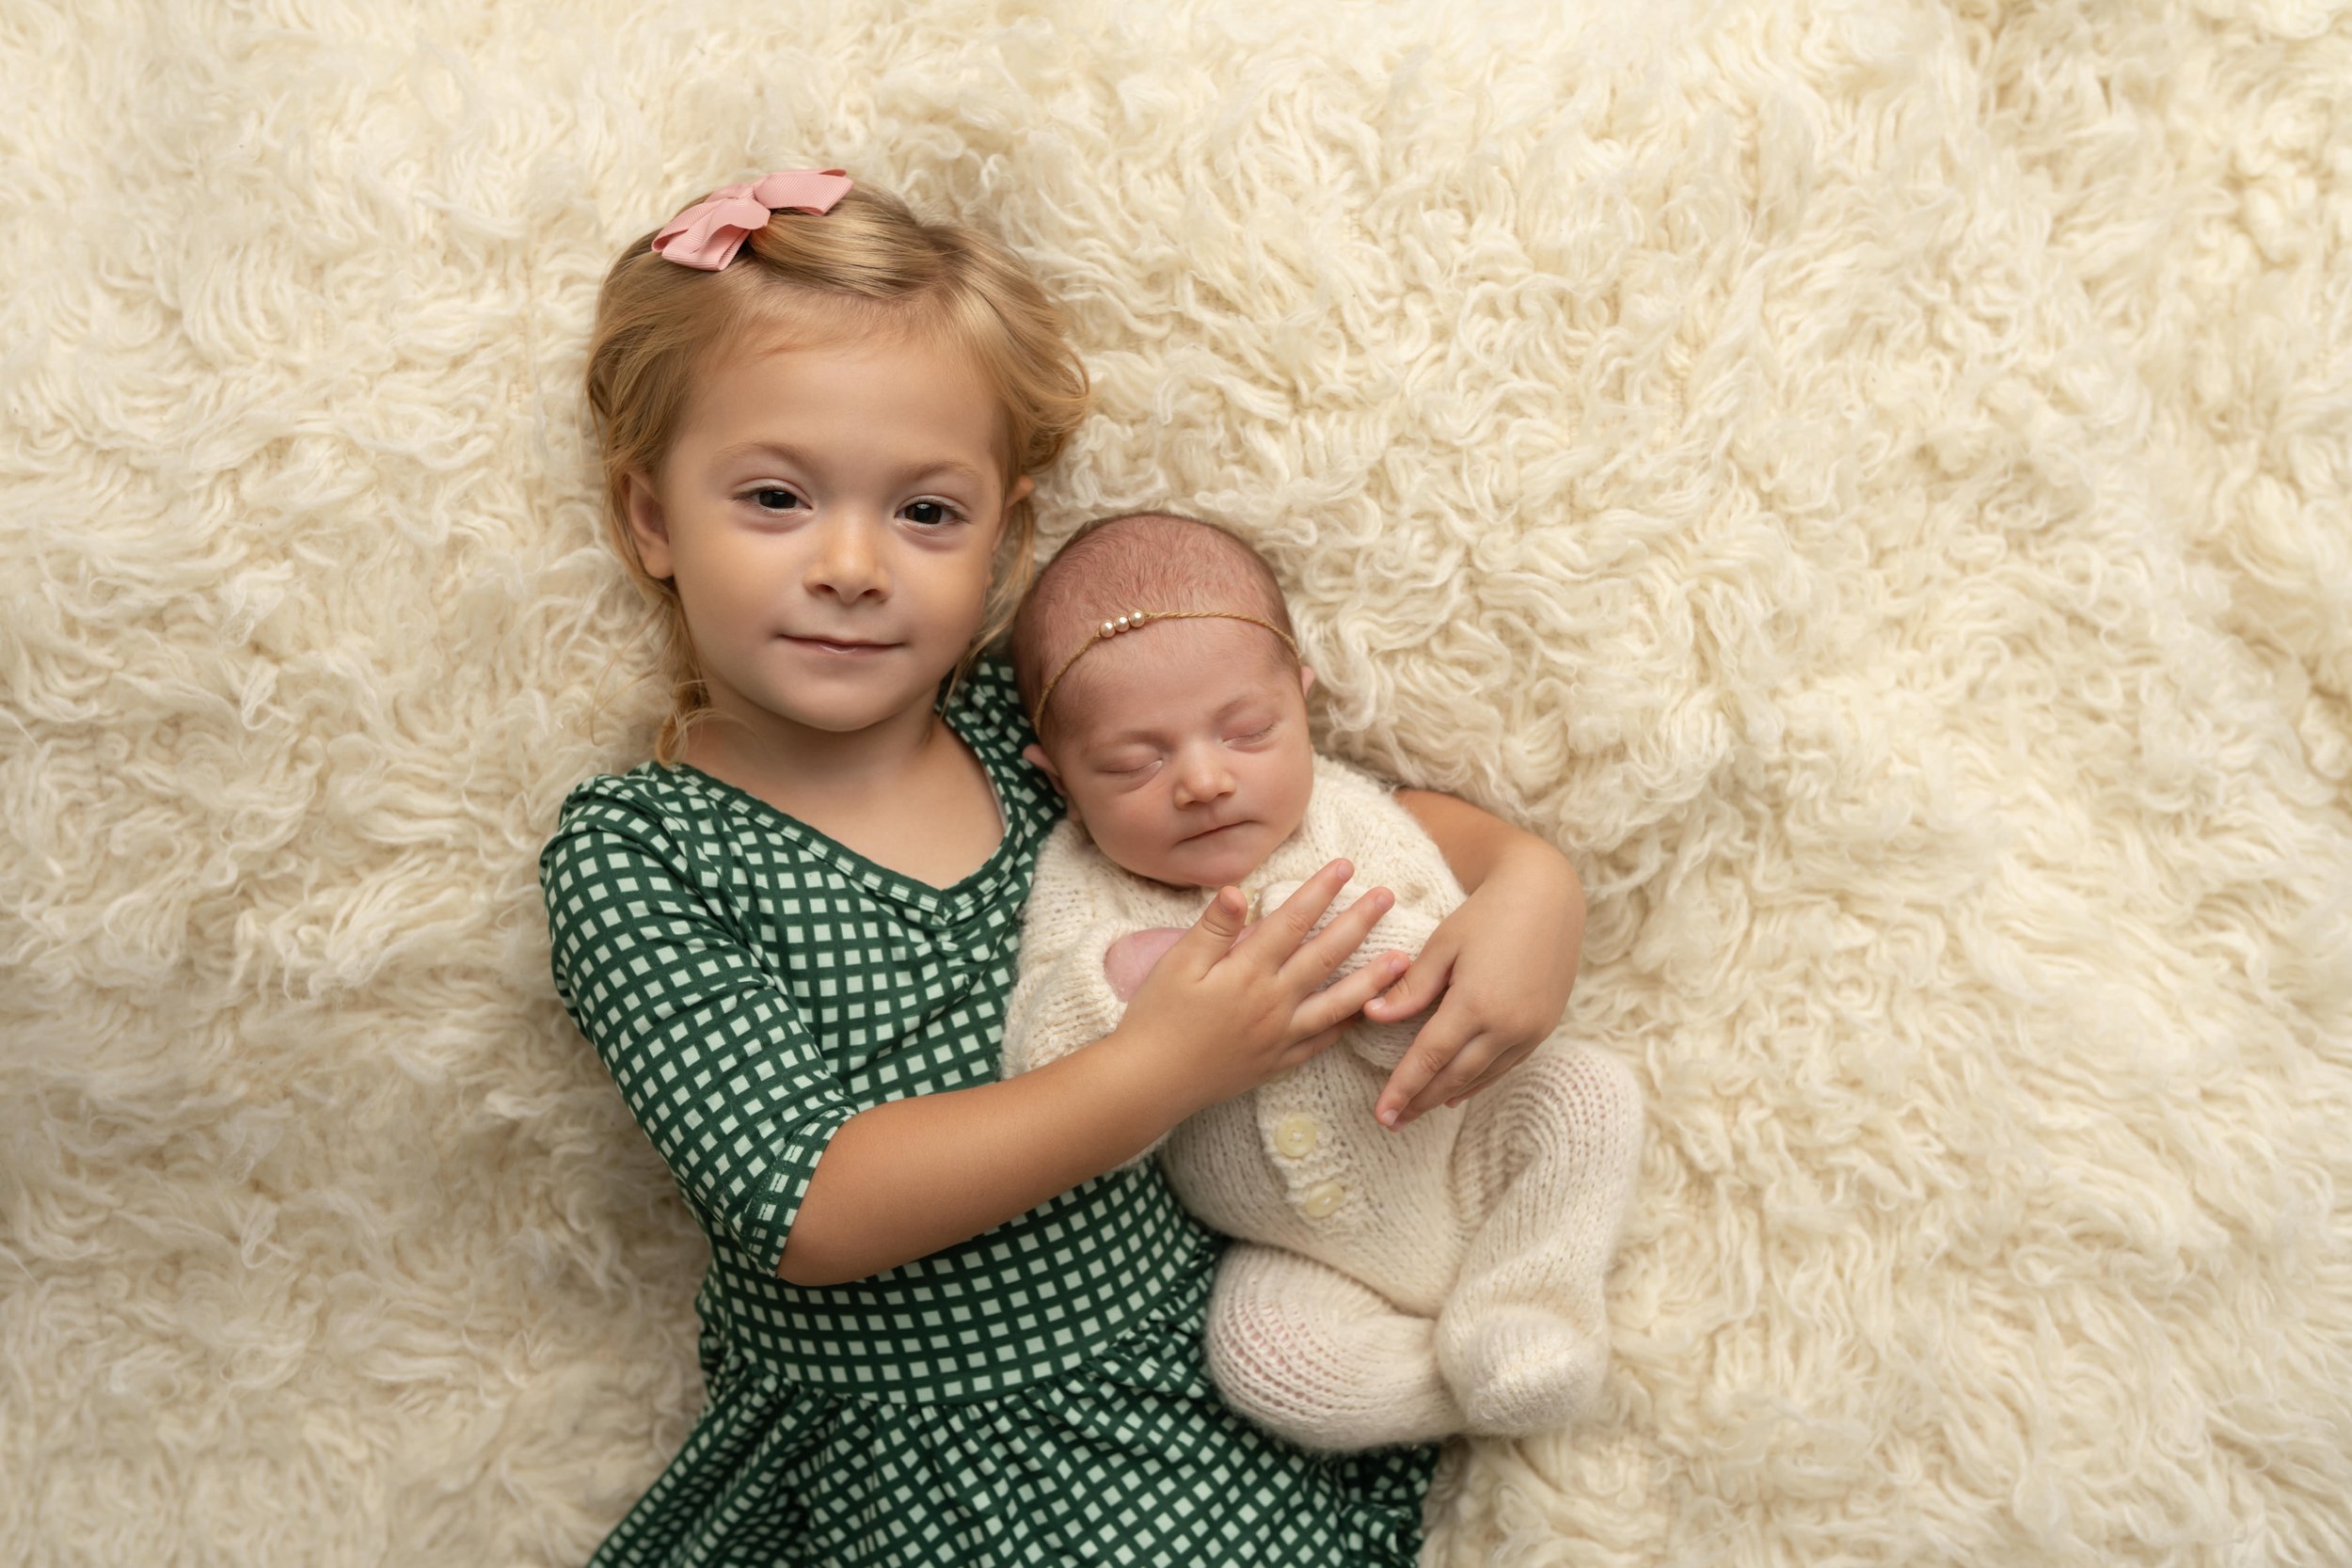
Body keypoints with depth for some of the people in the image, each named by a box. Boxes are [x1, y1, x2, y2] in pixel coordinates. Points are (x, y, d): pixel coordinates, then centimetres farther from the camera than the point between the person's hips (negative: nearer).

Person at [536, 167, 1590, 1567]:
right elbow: (807, 1210, -17)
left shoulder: (1032, 726, 1)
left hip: (1192, 1385, 3)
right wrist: (1160, 1072, -21)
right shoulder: (633, 857, -8)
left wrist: (1528, 874, -10)